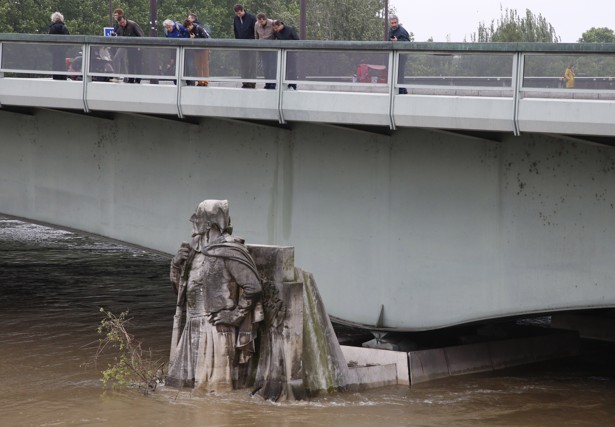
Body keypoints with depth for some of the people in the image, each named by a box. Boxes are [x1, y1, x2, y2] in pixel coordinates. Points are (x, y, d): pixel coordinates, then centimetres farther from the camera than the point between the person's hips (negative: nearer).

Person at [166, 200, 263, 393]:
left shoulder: (229, 251, -12)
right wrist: (177, 264, 2)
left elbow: (253, 287, -14)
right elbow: (180, 287, 19)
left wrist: (235, 315, -14)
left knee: (215, 385, -5)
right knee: (183, 380, 11)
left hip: (216, 327, -8)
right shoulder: (196, 248, 12)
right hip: (194, 326, 8)